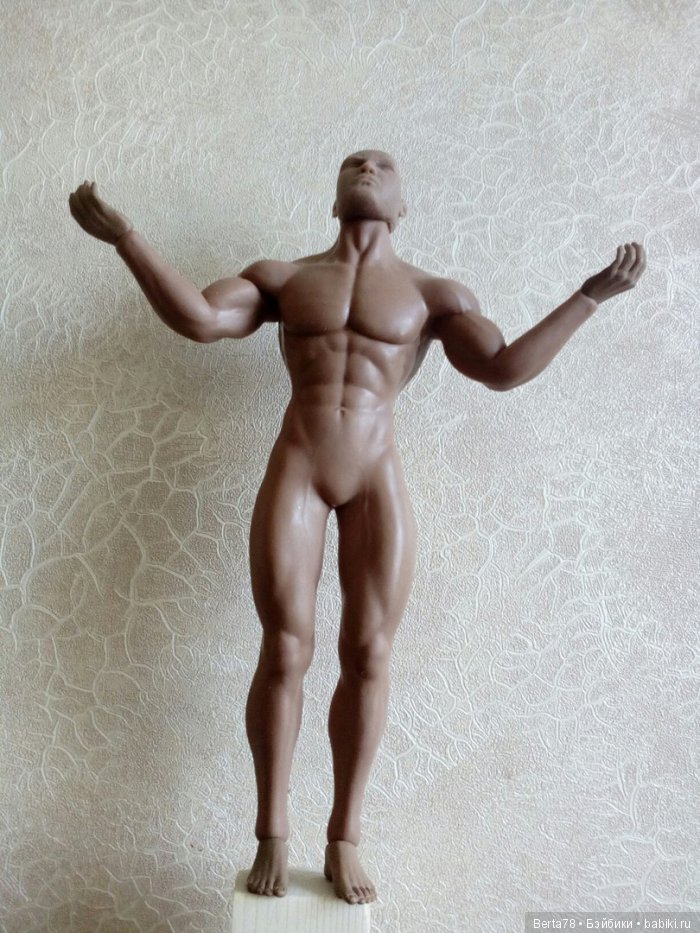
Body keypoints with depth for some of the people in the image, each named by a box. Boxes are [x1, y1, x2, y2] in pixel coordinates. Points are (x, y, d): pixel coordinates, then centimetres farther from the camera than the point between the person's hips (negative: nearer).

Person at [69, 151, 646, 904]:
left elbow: (506, 367, 0)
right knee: (285, 652, -1)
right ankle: (272, 837, 16)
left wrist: (592, 295, -3)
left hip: (378, 480, 0)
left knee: (368, 657, 1)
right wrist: (124, 236, -3)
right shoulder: (283, 276, 13)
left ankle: (343, 840, 17)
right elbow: (197, 318, 1)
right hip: (294, 473, 0)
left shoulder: (432, 295, 9)